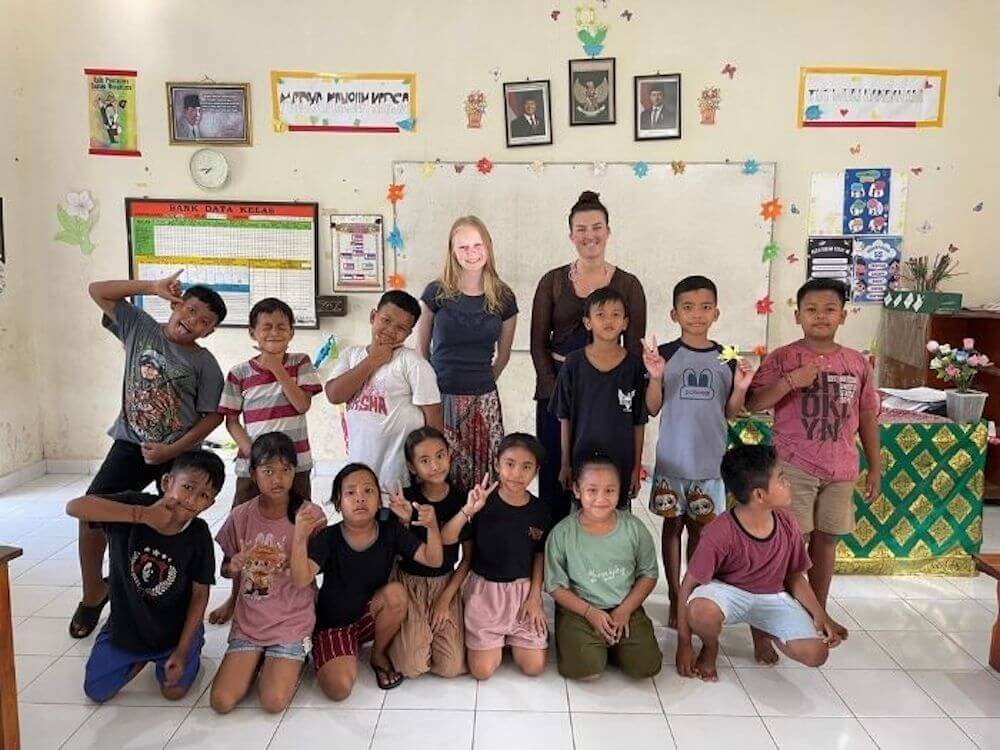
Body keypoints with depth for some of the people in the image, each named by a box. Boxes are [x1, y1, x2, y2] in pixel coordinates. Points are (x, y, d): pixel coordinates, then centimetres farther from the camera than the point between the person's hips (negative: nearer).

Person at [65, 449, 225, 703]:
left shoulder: (198, 535, -21)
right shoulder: (136, 504, -24)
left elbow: (200, 594, -11)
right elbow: (74, 506, -39)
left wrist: (181, 651, -13)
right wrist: (142, 515, -46)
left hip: (175, 629, -1)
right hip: (125, 623, 1)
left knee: (174, 690, -6)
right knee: (96, 692, 5)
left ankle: (192, 649, 24)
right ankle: (140, 658, 32)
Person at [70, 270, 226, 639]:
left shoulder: (205, 364, -6)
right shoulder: (139, 327, 1)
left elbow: (213, 416, -7)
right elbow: (98, 291, -1)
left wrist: (173, 450, -15)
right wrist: (152, 287, -12)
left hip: (180, 453, -2)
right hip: (131, 443, 2)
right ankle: (93, 594, 11)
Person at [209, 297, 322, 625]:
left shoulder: (300, 363, 0)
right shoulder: (239, 373, -1)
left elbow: (302, 404, -12)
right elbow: (231, 419, 2)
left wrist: (277, 368, -17)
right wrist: (249, 449, -13)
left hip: (294, 462, 0)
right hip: (252, 463, 0)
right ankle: (236, 596, 27)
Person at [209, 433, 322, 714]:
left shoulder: (308, 514, -9)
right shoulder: (240, 516, -2)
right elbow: (226, 569, 11)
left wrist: (302, 534, -24)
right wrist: (233, 567, -13)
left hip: (292, 620, -2)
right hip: (248, 621, 3)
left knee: (273, 702, -16)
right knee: (221, 702, -10)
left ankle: (292, 661, 14)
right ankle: (259, 661, 17)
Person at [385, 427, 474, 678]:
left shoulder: (461, 500, -9)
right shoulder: (405, 499, -12)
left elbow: (468, 557, -1)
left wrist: (446, 598, -6)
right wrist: (404, 521, -26)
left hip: (446, 583, 1)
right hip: (409, 583, -1)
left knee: (451, 667, -9)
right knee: (412, 667, -13)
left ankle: (435, 628, 20)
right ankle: (400, 633, 18)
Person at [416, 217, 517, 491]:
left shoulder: (503, 298, 4)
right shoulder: (436, 292, -1)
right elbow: (421, 347, 8)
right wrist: (429, 384, 9)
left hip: (483, 401, 2)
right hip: (440, 398, -1)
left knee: (483, 477, 3)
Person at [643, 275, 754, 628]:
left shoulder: (726, 360, 2)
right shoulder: (665, 354, -4)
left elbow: (730, 413, 7)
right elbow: (653, 409, -3)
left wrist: (740, 388, -11)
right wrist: (655, 377, -19)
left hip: (710, 460, 2)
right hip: (673, 458, -1)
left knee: (701, 527, 11)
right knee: (673, 524, 8)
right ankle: (675, 599, 20)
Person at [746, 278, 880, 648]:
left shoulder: (858, 363, 5)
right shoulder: (782, 358, -6)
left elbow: (867, 418, 11)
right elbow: (753, 404, -12)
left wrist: (875, 467, 10)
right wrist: (790, 381, -24)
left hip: (840, 469, 4)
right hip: (794, 466, -4)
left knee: (825, 541, 14)